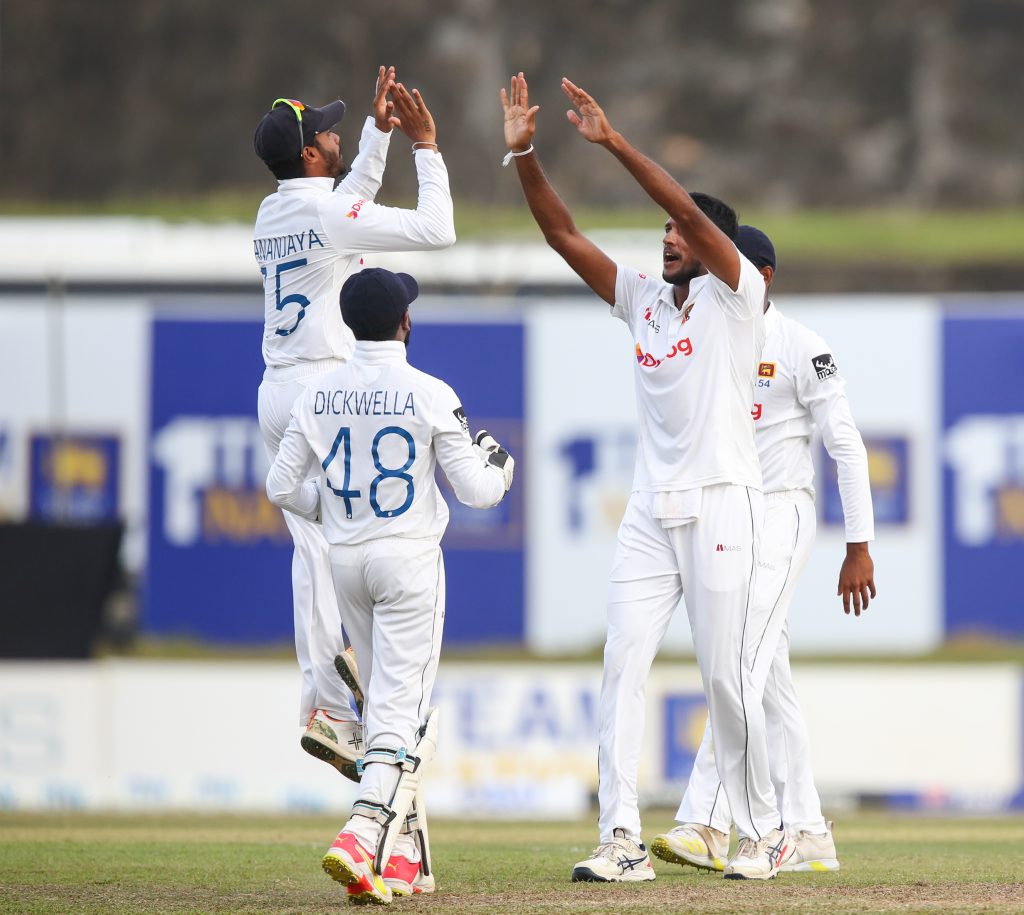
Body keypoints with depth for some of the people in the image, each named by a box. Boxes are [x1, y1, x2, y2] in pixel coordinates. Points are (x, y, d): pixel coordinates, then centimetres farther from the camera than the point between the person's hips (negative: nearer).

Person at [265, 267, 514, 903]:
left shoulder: (321, 395, 1)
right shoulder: (429, 394, -12)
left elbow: (283, 486, 4)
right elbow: (477, 491, -11)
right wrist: (499, 462, 11)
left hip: (346, 562, 5)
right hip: (411, 559, -5)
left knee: (388, 702, 16)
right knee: (404, 707, -6)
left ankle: (404, 855, 17)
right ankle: (362, 838, -24)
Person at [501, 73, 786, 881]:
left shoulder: (737, 296, -2)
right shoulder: (644, 301, 14)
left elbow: (692, 211, -17)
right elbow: (565, 235, 8)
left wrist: (615, 142, -22)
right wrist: (525, 156, -4)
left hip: (723, 504, -6)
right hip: (651, 510, 6)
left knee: (725, 675, -4)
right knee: (623, 664, -6)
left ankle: (764, 834, 11)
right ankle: (623, 840, -10)